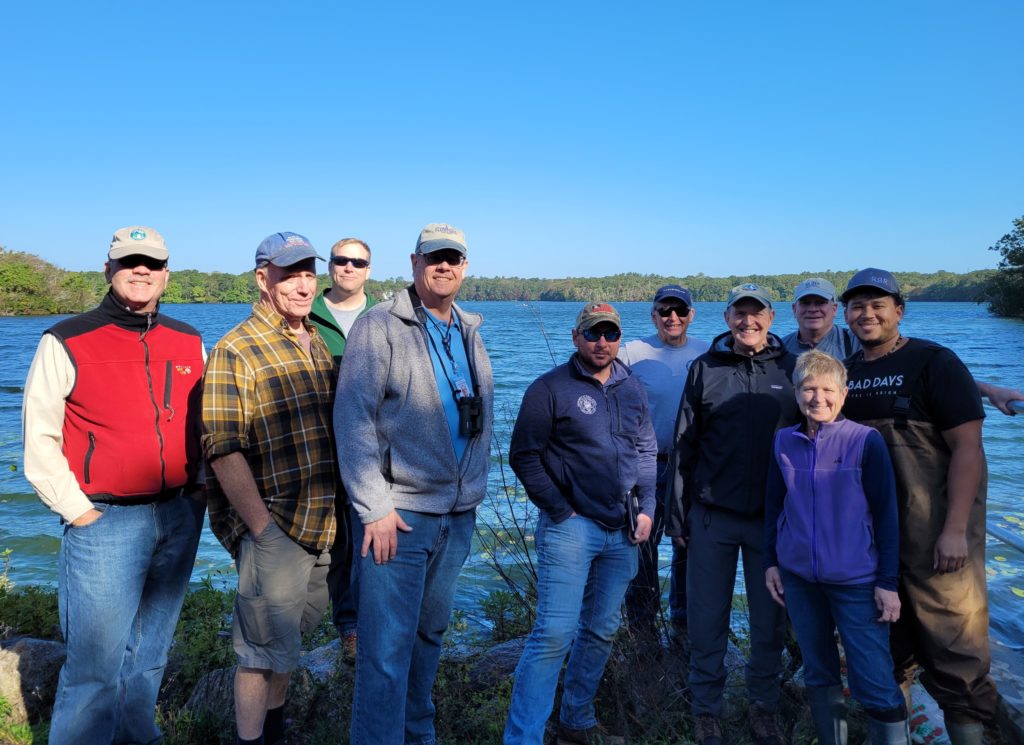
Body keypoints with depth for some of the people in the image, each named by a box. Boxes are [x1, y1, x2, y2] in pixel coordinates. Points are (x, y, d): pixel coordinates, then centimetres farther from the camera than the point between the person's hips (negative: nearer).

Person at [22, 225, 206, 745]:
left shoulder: (189, 342, 8)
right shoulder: (67, 342, -5)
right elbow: (39, 439, -5)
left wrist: (199, 485, 9)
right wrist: (77, 510, -9)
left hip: (180, 516, 5)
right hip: (106, 521, -4)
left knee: (150, 653, 17)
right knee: (96, 665, -2)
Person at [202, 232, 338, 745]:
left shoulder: (320, 346, 11)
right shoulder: (235, 350, -10)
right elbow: (223, 450, -15)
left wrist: (340, 517, 13)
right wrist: (262, 527, -18)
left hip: (324, 527, 7)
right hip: (273, 527, -7)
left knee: (293, 632, 22)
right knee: (266, 648, 4)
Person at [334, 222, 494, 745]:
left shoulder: (470, 332, 13)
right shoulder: (381, 326, -8)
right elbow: (352, 418, -14)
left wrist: (475, 488, 13)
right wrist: (375, 508, -18)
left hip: (458, 512, 6)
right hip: (397, 512, -6)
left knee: (431, 632, 18)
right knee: (387, 647, -4)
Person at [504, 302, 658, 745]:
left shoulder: (632, 389, 11)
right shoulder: (551, 388, -7)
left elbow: (647, 451, 16)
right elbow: (523, 456, -8)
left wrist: (646, 508, 6)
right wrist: (560, 511, -11)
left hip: (622, 531, 6)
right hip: (570, 526, -6)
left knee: (601, 632, 15)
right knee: (554, 634, -10)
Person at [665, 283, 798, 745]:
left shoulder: (791, 370, 2)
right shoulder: (705, 369, 2)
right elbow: (684, 445, 2)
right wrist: (676, 511, 0)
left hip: (773, 518, 1)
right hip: (712, 516, 0)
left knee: (769, 620, 13)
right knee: (706, 620, 7)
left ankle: (764, 706, 30)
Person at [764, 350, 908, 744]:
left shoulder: (866, 441, -8)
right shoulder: (784, 441, 2)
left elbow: (886, 514, -6)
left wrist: (888, 581, -6)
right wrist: (770, 562, 8)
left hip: (856, 581, -3)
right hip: (798, 578, 4)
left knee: (876, 686, -1)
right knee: (818, 674, 16)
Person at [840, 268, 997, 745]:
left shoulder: (934, 362, -7)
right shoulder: (845, 372, 8)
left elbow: (967, 444, -12)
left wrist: (955, 529, -18)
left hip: (934, 530, -5)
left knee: (952, 635, -3)